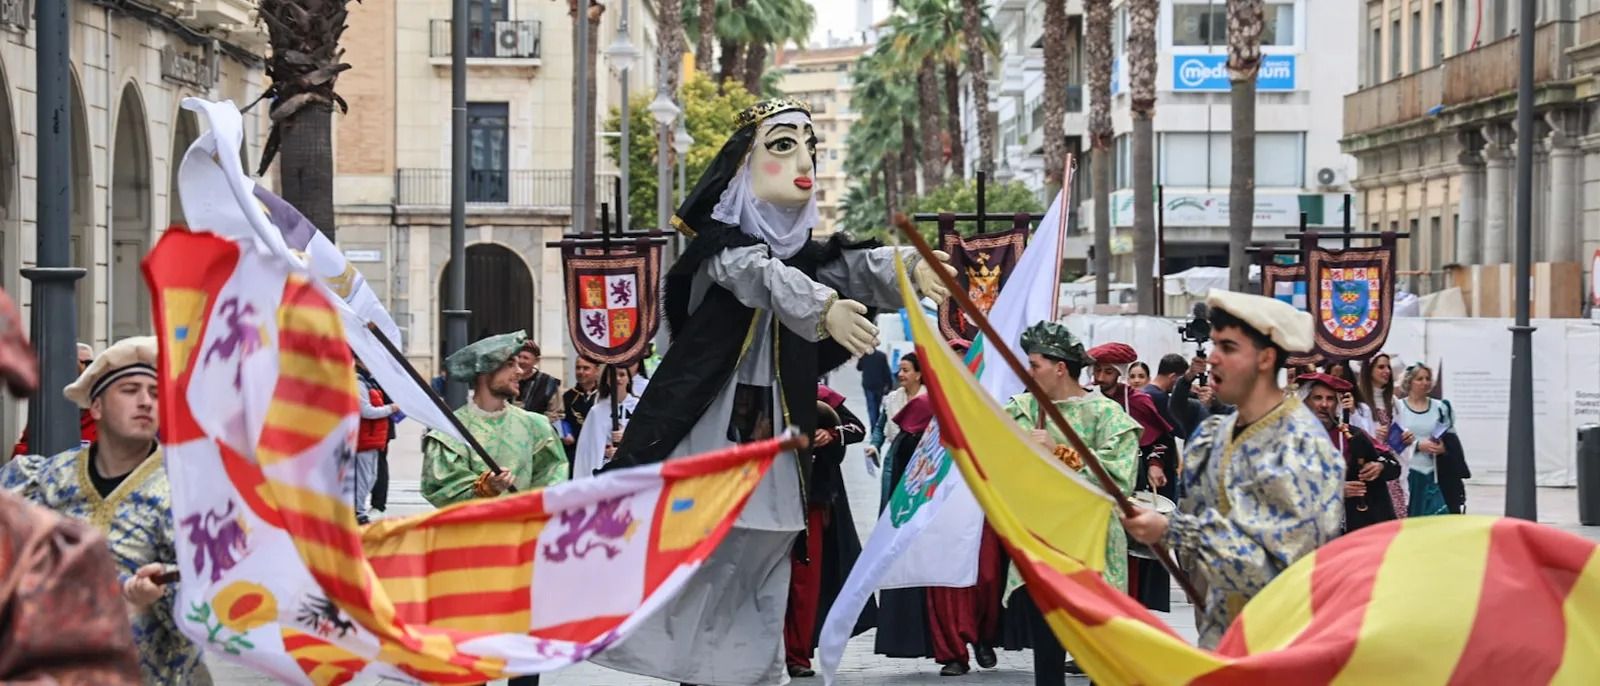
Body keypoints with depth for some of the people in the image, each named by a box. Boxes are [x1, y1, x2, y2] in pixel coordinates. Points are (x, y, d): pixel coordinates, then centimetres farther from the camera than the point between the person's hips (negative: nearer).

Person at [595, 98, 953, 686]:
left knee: (749, 617, 9)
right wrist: (823, 309, -46)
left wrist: (909, 268, -33)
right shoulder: (721, 246, -4)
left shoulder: (805, 254, 10)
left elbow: (857, 267, -10)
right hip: (703, 454, -5)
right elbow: (765, 279, -26)